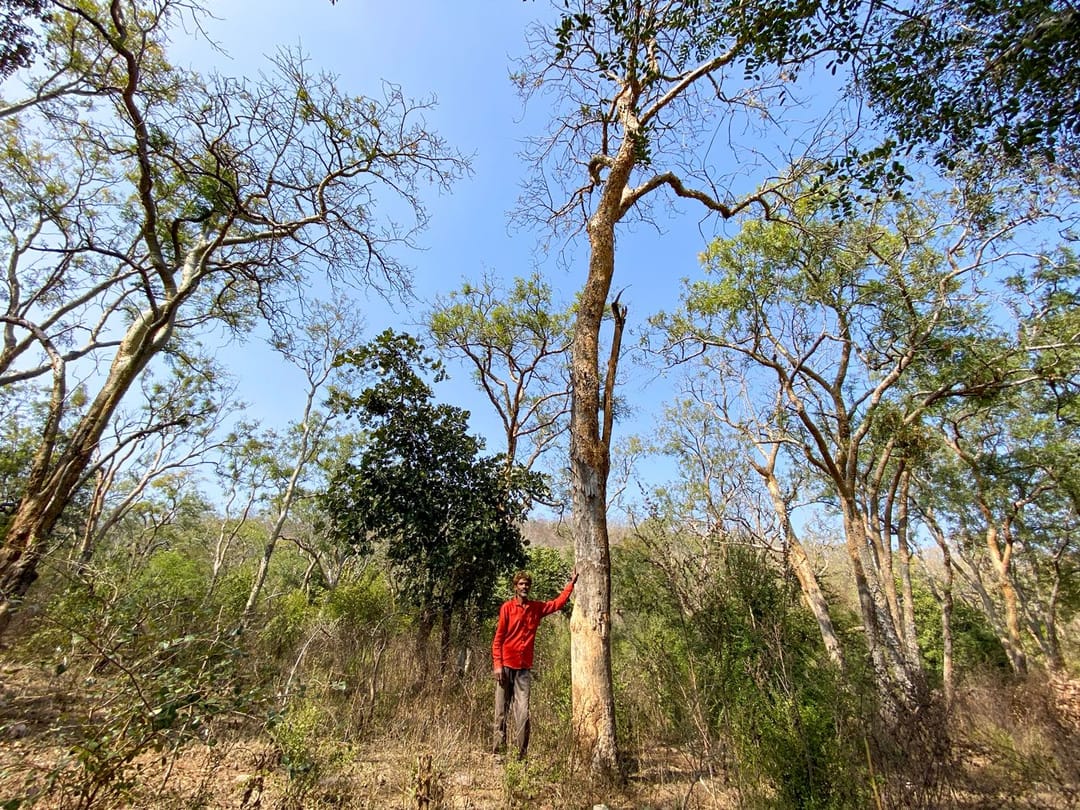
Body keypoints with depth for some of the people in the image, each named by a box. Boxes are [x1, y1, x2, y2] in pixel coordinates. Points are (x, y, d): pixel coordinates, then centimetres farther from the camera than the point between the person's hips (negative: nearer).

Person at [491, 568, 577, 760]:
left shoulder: (536, 608, 9)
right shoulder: (507, 607, -3)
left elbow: (558, 603, 16)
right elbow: (498, 638, -4)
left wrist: (571, 583, 11)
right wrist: (497, 664, -10)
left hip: (524, 668, 3)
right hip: (506, 666, -3)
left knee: (523, 713, -1)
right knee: (501, 711, 4)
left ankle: (520, 754, 7)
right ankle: (498, 751, 15)